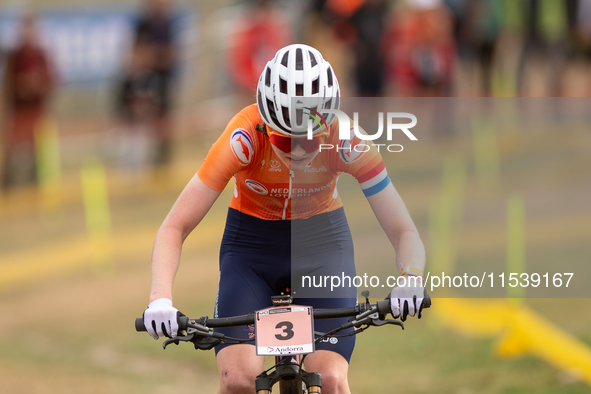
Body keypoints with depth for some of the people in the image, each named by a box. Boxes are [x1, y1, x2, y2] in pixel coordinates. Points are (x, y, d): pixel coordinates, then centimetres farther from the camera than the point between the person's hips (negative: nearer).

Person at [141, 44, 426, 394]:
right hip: (252, 243, 0)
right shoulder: (244, 138, -29)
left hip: (322, 243, 0)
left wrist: (409, 285, -44)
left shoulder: (347, 141, -26)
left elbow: (404, 233, -23)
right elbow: (175, 228, -27)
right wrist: (161, 299, -44)